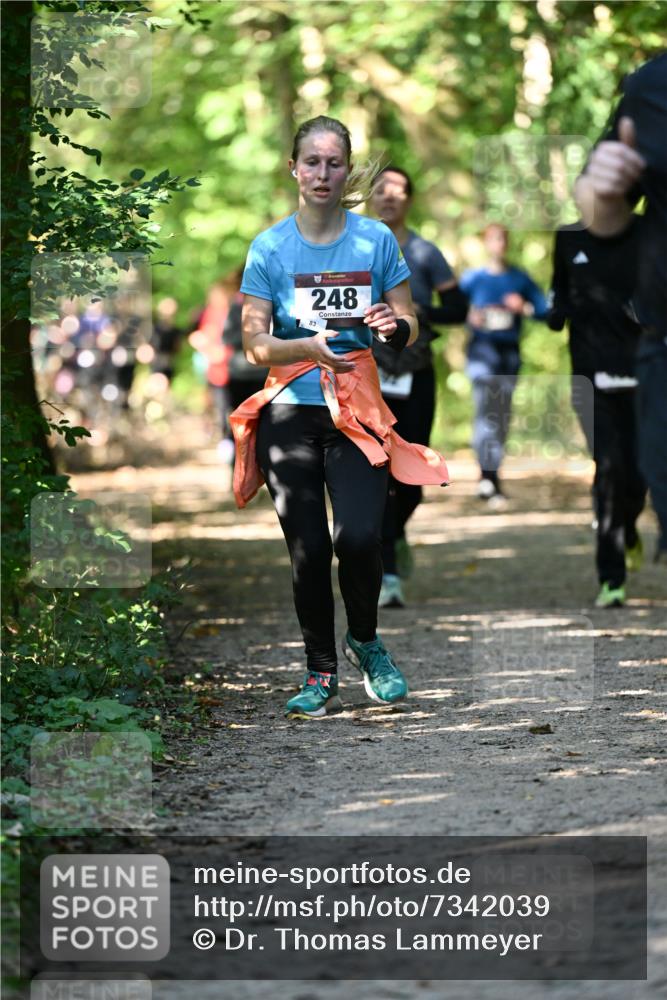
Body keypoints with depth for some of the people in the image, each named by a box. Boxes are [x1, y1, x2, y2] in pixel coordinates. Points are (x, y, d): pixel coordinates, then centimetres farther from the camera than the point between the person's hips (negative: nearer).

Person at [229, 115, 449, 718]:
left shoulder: (376, 240, 2)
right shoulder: (270, 248, 1)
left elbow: (410, 328, 7)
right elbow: (255, 344, -3)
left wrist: (394, 325, -17)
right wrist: (310, 347, -23)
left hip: (358, 411, 0)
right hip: (291, 412, 0)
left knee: (359, 538, -17)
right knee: (308, 550, -4)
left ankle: (365, 640, 12)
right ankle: (321, 674, 13)